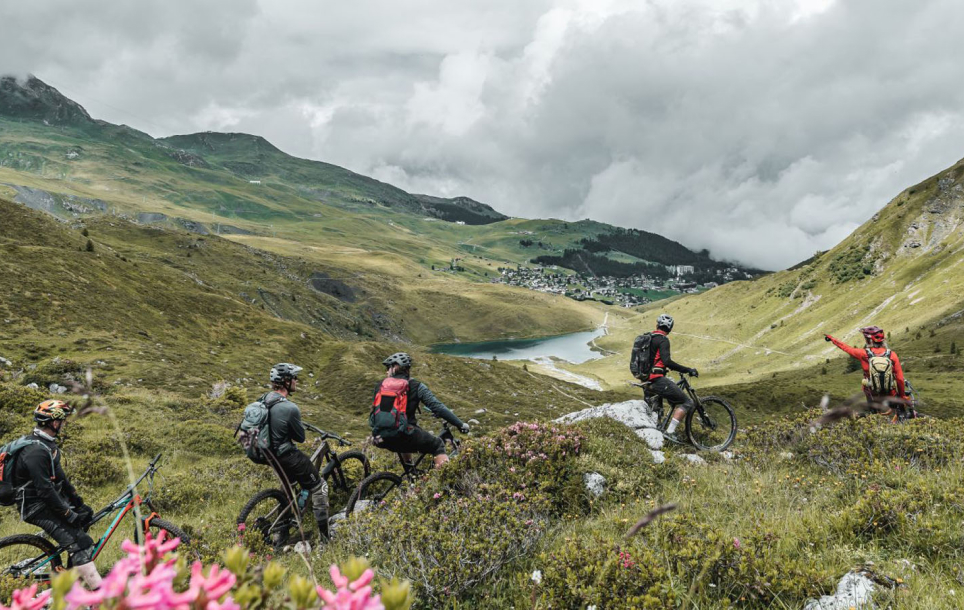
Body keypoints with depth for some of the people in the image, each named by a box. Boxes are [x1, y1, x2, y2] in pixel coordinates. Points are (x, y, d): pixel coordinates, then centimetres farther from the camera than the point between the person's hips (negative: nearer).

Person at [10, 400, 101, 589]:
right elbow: (45, 490, -26)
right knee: (80, 544, -18)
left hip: (52, 498, 10)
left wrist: (77, 500, 14)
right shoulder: (36, 451, -25)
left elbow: (59, 476, 15)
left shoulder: (47, 444, 7)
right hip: (38, 508, -10)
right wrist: (69, 515, -21)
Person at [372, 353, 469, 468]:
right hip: (406, 437, -4)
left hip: (383, 440, 5)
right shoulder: (416, 386, 1)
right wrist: (460, 425, -2)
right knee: (438, 445, 16)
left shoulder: (381, 386, 11)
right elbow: (437, 407, -5)